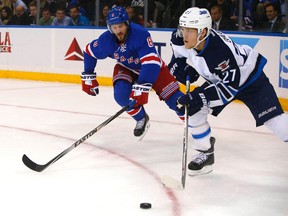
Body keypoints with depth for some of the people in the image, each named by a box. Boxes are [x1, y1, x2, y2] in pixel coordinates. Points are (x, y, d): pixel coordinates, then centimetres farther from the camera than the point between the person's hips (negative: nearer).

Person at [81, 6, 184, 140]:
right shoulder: (106, 40, -23)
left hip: (153, 67, -3)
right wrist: (88, 77, -2)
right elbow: (89, 52, -3)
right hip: (127, 68, 3)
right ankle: (141, 119, 3)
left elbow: (151, 63, -42)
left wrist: (141, 88, -49)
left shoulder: (140, 34, -37)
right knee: (121, 94, -24)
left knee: (174, 98, -12)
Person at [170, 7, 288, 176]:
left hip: (249, 78, -7)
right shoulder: (182, 40, -19)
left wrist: (200, 98, -38)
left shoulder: (220, 49, -39)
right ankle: (206, 154, 11)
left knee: (274, 120, -17)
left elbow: (231, 85, -35)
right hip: (218, 79, 7)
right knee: (194, 111, -5)